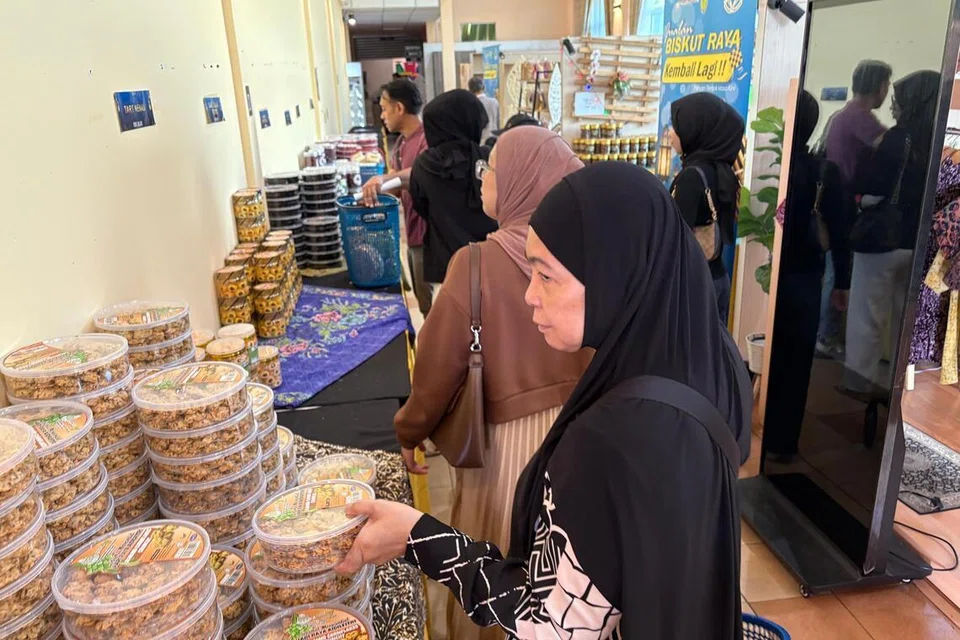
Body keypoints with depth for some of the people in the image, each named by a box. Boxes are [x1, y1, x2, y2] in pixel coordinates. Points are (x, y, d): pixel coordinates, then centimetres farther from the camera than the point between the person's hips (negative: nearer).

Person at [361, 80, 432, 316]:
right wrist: (374, 192, 2)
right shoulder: (403, 141, 12)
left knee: (432, 305, 0)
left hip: (429, 234, -10)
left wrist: (384, 178, -52)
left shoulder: (427, 139, -19)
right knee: (423, 300, 20)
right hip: (413, 233, 10)